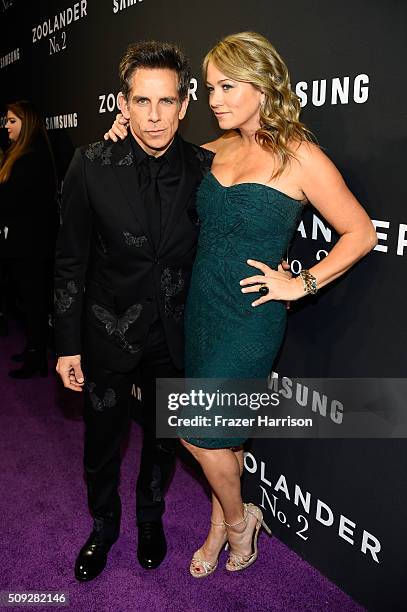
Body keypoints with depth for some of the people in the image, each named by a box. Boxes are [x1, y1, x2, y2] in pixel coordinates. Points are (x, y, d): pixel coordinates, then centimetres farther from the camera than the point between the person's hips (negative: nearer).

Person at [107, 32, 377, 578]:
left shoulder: (299, 157, -11)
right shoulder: (216, 152, 6)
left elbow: (360, 233, -7)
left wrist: (301, 284, -10)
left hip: (250, 316, -5)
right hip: (201, 307, 6)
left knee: (200, 432, 1)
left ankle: (237, 519, 30)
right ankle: (222, 526, 38)